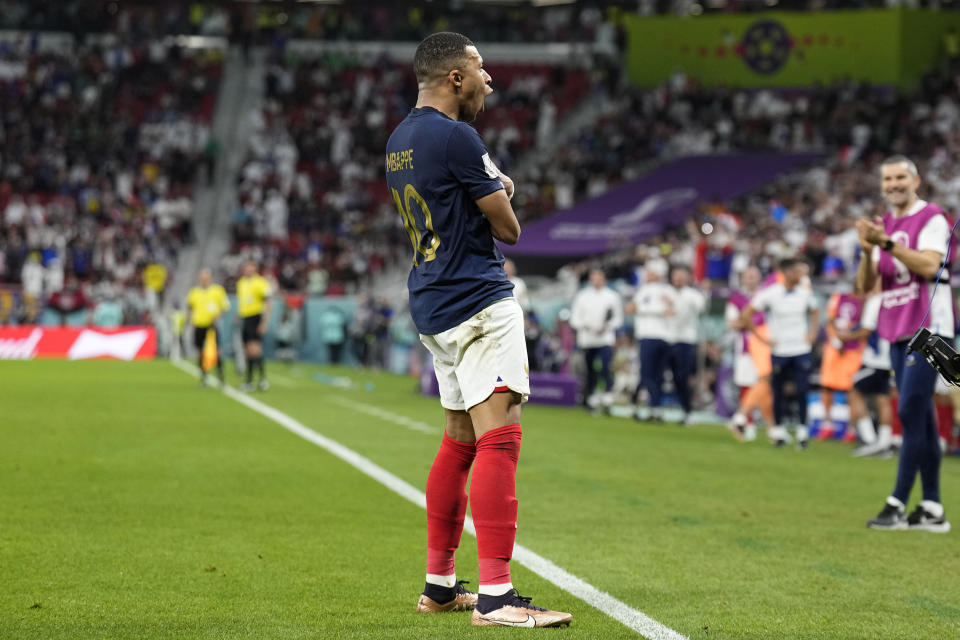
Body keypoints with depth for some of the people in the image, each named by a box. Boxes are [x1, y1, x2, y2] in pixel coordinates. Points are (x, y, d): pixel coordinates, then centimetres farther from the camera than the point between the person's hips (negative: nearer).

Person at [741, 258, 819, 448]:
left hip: (801, 349, 2)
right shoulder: (770, 294, -10)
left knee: (801, 391, -5)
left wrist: (812, 333, 8)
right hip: (779, 351, -2)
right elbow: (746, 315, -5)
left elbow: (814, 312, 22)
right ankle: (779, 429, 19)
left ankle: (802, 431, 2)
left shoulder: (805, 293, 2)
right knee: (779, 393, 6)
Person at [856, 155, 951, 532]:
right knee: (920, 419, 7)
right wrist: (868, 251, -6)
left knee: (910, 414, -13)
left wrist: (886, 243, -23)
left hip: (927, 329, -8)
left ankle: (897, 505, -13)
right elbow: (865, 285, 12)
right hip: (898, 332, 8)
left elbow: (929, 265, -20)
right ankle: (932, 510, 9)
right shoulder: (884, 225, 17)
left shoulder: (931, 219, -5)